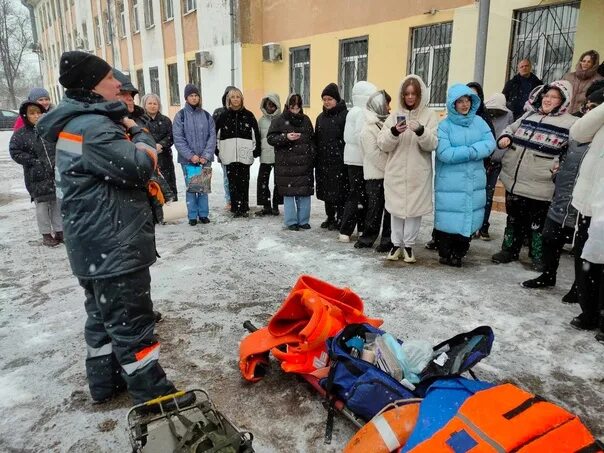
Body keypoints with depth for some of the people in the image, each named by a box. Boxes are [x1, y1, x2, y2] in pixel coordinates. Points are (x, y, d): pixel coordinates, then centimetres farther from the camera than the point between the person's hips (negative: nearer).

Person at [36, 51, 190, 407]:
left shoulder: (80, 122, 15)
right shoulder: (92, 127, -18)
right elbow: (140, 166, -22)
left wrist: (130, 133, 2)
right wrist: (141, 136, -3)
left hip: (97, 246, 11)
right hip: (113, 246, -11)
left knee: (104, 314, 20)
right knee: (132, 322, -2)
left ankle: (105, 381, 35)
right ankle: (154, 395, 10)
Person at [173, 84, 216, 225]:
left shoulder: (206, 115, 7)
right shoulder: (180, 115, 0)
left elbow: (212, 136, 1)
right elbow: (178, 139, -6)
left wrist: (206, 156, -9)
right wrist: (190, 155, -14)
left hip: (205, 159, 2)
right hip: (188, 159, -2)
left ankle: (203, 214, 18)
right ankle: (192, 216, 13)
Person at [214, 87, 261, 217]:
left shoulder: (248, 115, 6)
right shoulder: (224, 115, 8)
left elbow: (256, 133, 7)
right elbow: (215, 132, 10)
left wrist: (257, 149, 2)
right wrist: (216, 149, 6)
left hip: (244, 154, 0)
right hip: (230, 154, 1)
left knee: (244, 181, 2)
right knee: (232, 181, 1)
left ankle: (244, 207, 10)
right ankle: (236, 208, 8)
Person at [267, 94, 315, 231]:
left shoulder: (306, 120, 12)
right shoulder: (279, 120, 0)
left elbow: (311, 139, 16)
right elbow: (270, 138, -2)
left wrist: (312, 157, 6)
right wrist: (286, 137, -17)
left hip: (304, 164, 3)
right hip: (286, 164, -3)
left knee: (305, 193, 4)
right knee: (289, 193, 0)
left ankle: (303, 220, 17)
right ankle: (291, 222, 12)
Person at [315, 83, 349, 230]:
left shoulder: (345, 115, -6)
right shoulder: (321, 117, 14)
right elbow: (316, 139, 15)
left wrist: (345, 157, -15)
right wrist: (316, 159, 10)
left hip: (339, 161, -6)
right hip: (323, 161, 6)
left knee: (339, 191, 0)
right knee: (326, 190, 11)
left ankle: (340, 219, 11)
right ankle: (330, 217, 24)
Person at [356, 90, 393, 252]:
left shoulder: (386, 123, 12)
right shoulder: (368, 130, -9)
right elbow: (375, 155, -14)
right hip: (375, 176, -6)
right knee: (375, 208, 1)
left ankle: (387, 240, 14)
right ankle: (367, 237, 15)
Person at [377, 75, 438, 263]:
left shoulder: (430, 115, 2)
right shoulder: (394, 115, 6)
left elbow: (432, 144, -8)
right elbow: (383, 145, -1)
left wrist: (421, 131, -26)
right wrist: (394, 132, -20)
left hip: (418, 173, -1)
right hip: (395, 172, 2)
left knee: (414, 209, 5)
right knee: (396, 208, 8)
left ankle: (409, 245, 19)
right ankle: (397, 244, 22)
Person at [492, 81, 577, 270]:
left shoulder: (570, 123, -4)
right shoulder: (529, 115, 11)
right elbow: (512, 128, 24)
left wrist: (560, 163, -17)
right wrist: (505, 137, 3)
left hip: (539, 185, -5)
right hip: (514, 179, 5)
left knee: (538, 222, 7)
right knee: (514, 218, 18)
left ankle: (539, 257, 24)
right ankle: (510, 250, 33)